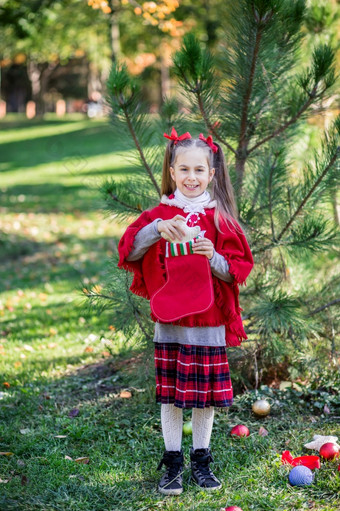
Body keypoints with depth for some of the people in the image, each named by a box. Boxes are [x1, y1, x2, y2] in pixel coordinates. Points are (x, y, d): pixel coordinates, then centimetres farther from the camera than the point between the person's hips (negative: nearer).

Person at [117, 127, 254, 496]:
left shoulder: (220, 219, 1)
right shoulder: (160, 214, 1)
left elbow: (238, 269, 2)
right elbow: (129, 252, -11)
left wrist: (214, 259, -18)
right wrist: (157, 229, -26)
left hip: (209, 324, 0)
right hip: (169, 322, 0)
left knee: (206, 395, 8)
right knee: (170, 395, 6)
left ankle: (201, 461, 24)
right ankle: (172, 463, 19)